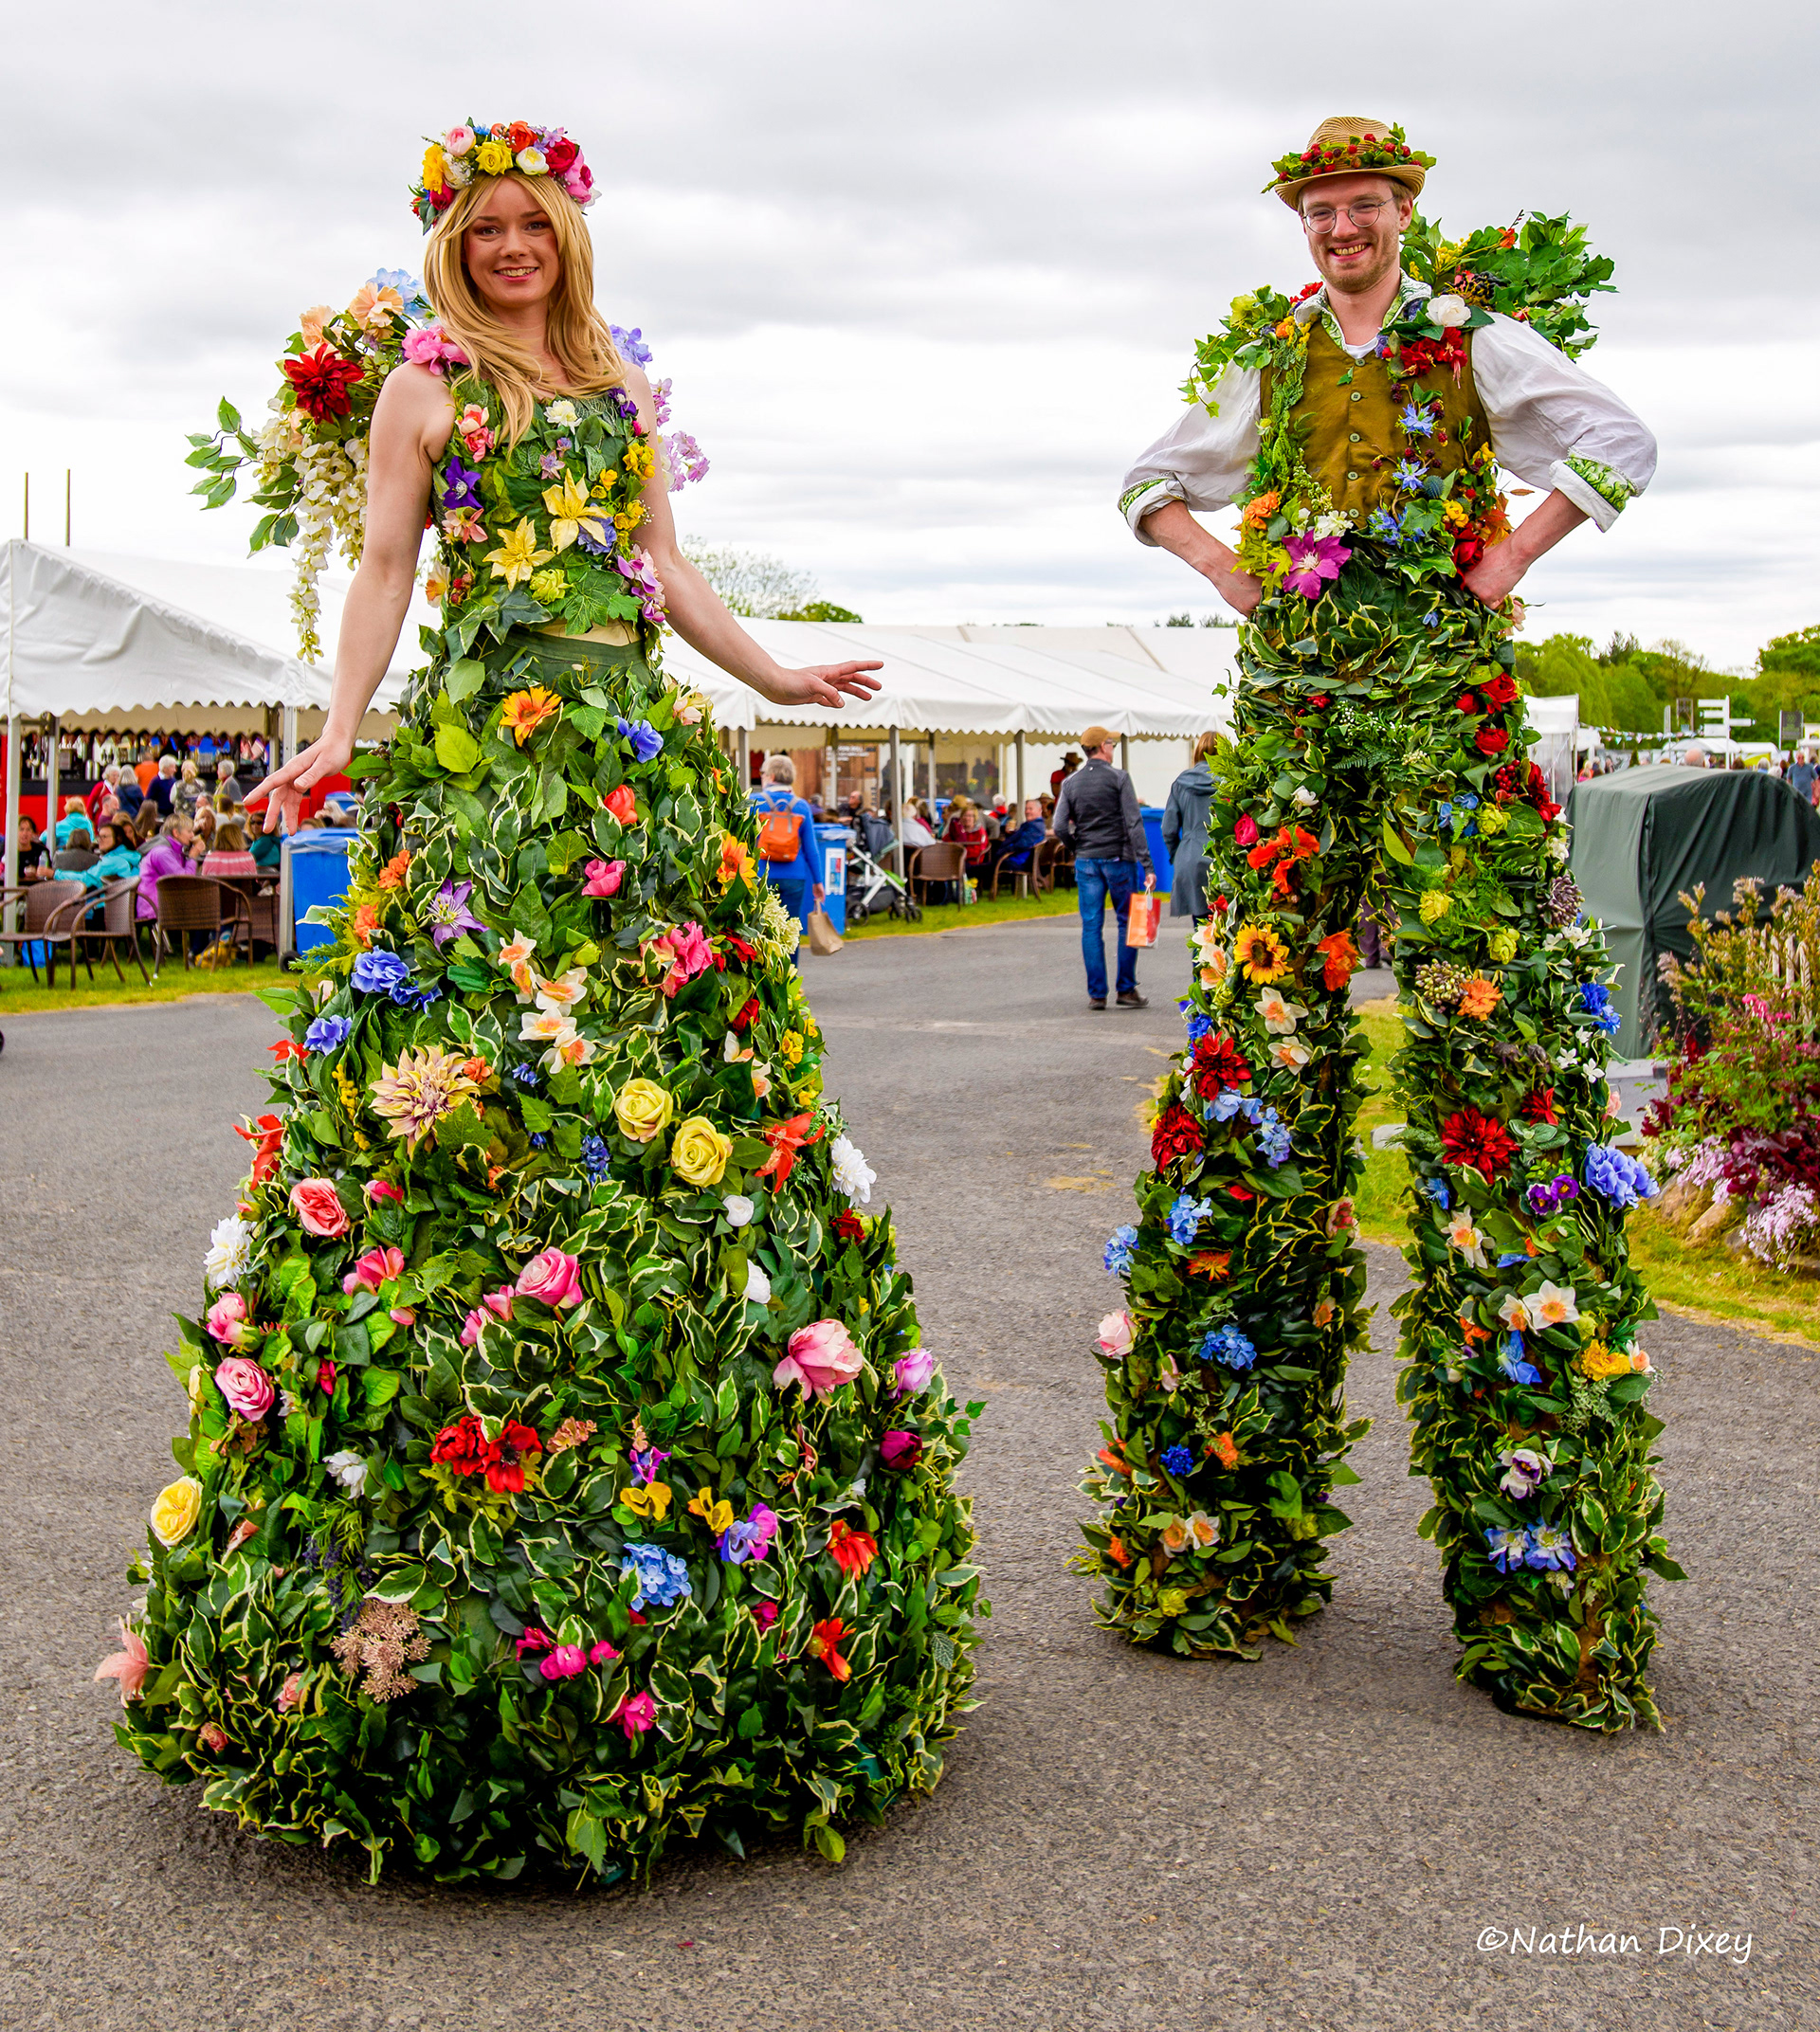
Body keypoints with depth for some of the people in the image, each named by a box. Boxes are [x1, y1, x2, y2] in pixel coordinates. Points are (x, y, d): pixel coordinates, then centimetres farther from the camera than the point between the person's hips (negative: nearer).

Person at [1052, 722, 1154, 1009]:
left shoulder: (1071, 783, 5)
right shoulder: (1118, 778, -6)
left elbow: (1060, 827, -2)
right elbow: (1133, 823, -11)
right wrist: (1147, 864, -12)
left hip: (1086, 863, 3)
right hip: (1118, 858, -3)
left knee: (1091, 927, 5)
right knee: (1128, 923, 6)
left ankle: (1096, 993, 4)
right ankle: (1126, 990, 5)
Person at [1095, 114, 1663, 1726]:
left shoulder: (1477, 336, 9)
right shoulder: (1263, 360, 17)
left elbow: (1622, 444, 5)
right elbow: (1153, 482, 28)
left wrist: (1509, 557, -3)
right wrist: (1230, 572, 12)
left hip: (1448, 684, -3)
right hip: (1295, 688, 3)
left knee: (1480, 1004, -11)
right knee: (1265, 1012, -2)